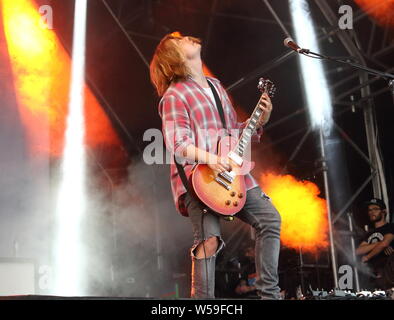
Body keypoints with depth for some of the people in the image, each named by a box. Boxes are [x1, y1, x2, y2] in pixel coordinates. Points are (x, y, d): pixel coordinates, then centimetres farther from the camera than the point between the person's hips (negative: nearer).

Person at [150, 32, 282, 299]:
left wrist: (260, 121, 7)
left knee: (270, 218, 2)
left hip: (230, 172, 7)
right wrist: (209, 158, -29)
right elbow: (177, 142, -13)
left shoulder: (216, 86, 21)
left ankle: (269, 292, 10)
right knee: (209, 239, -16)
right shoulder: (175, 94, -2)